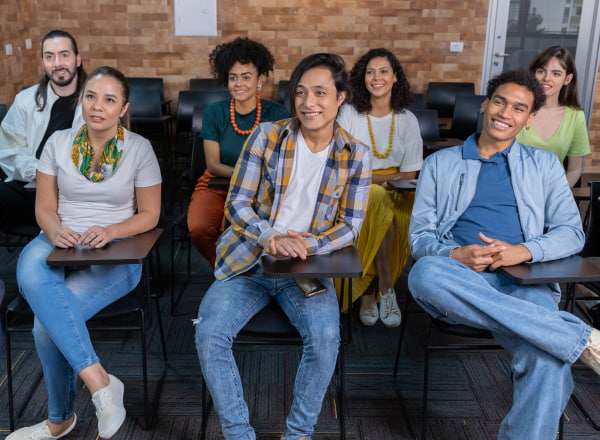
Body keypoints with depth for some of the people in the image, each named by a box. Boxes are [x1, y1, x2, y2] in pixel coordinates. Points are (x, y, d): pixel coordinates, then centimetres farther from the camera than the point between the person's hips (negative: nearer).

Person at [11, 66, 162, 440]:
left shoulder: (139, 148, -1)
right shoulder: (59, 142, 7)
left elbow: (149, 215, 2)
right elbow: (44, 207, 8)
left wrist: (110, 231, -17)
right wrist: (55, 230, -16)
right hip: (58, 242, 3)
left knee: (46, 321, -28)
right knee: (31, 273, -36)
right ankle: (98, 380, -32)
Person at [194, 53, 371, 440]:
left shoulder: (356, 156, 0)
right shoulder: (266, 136, -2)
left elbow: (350, 226, -1)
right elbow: (237, 203, -4)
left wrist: (309, 244, -21)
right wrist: (270, 238, -23)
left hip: (309, 266, 0)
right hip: (249, 261, 1)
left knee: (325, 338, -27)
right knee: (208, 333, -21)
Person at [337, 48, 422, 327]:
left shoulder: (407, 120, 7)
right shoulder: (349, 113, 2)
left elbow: (409, 175, 2)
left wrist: (370, 177, -13)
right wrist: (384, 179, -15)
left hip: (394, 190, 2)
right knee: (380, 202, -34)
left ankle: (368, 291, -17)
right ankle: (385, 290, -22)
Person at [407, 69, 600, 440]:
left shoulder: (545, 165, 19)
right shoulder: (440, 164, 17)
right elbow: (420, 236, 9)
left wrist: (523, 251, -12)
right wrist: (456, 255, -14)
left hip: (524, 281, 0)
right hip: (462, 283, 1)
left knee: (548, 361, -35)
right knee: (424, 273, -38)